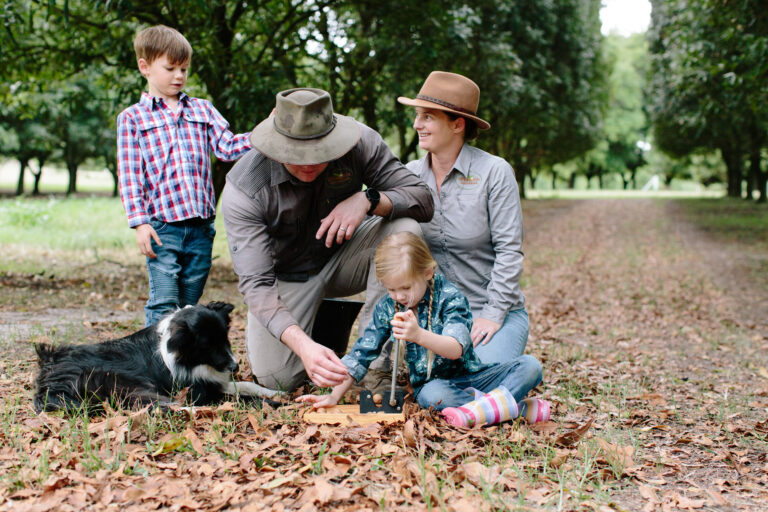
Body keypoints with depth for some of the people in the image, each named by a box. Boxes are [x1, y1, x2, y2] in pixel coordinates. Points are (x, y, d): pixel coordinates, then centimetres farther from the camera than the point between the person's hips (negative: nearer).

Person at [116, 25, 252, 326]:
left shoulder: (202, 109, 16)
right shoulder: (132, 118, 5)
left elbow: (227, 147, 7)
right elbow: (129, 174, 0)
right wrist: (140, 222, -9)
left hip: (201, 225, 4)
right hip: (161, 227, -4)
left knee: (190, 305, 10)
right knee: (163, 305, -8)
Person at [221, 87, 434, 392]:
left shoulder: (360, 143, -23)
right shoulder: (243, 188, -28)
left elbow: (423, 199, -17)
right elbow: (255, 284, -32)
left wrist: (368, 200, -38)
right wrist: (303, 345, -48)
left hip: (343, 258, 2)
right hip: (288, 275, -2)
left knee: (405, 229, -27)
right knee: (277, 379, -19)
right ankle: (319, 331, 16)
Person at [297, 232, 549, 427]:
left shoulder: (450, 297, -14)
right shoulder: (386, 307, -1)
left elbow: (456, 348, -28)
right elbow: (361, 354, 3)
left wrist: (419, 335, -47)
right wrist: (334, 396, -4)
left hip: (470, 375, -1)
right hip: (432, 383, 1)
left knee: (530, 366, -21)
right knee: (431, 395, -37)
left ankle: (487, 407, -45)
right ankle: (519, 406, -30)